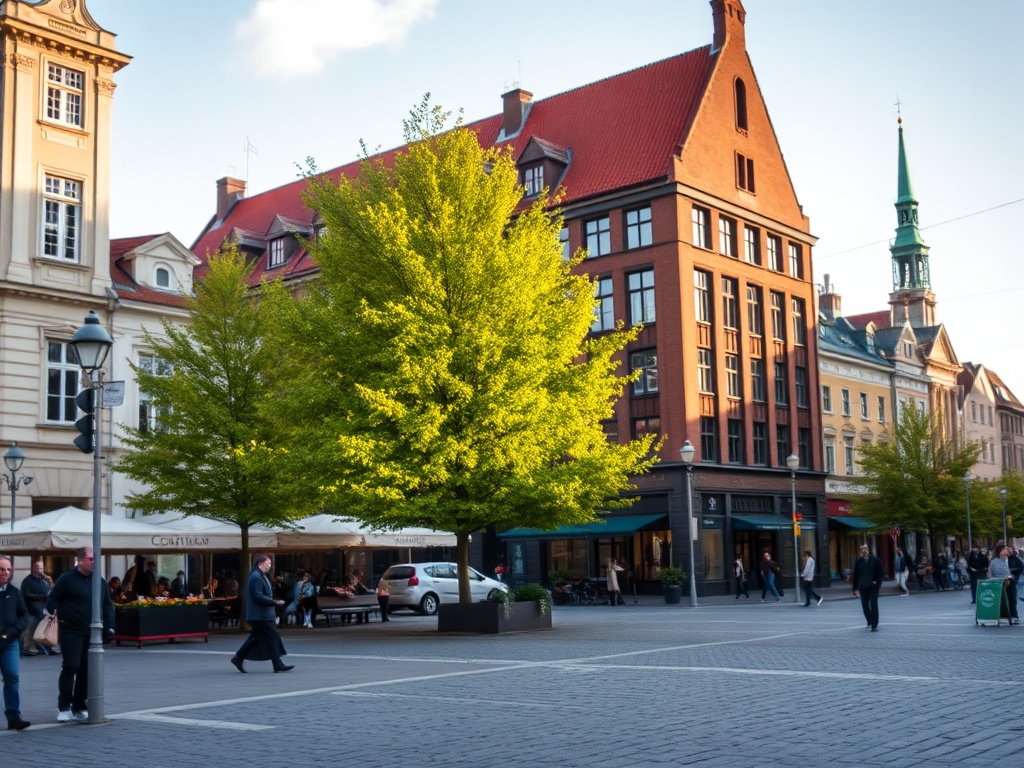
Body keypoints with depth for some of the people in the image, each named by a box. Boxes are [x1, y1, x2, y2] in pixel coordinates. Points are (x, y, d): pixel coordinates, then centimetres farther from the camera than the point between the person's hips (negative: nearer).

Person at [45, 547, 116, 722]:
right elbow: (51, 600, -2)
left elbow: (108, 605, 17)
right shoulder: (67, 579, -3)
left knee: (86, 670, 5)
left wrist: (109, 626, 7)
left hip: (92, 633, 5)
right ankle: (64, 707, 1)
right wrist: (57, 618, -10)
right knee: (71, 666, -10)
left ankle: (80, 708, 13)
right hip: (71, 631, -5)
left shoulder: (100, 582, 13)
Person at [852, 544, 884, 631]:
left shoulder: (875, 559, -2)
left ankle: (874, 625, -2)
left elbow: (880, 572, 1)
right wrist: (855, 588, 4)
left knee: (873, 605, -7)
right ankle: (870, 620, 31)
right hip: (863, 586, 2)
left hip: (873, 586, -2)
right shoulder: (859, 561, 2)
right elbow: (855, 575, 5)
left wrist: (877, 581, -11)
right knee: (864, 604, 8)